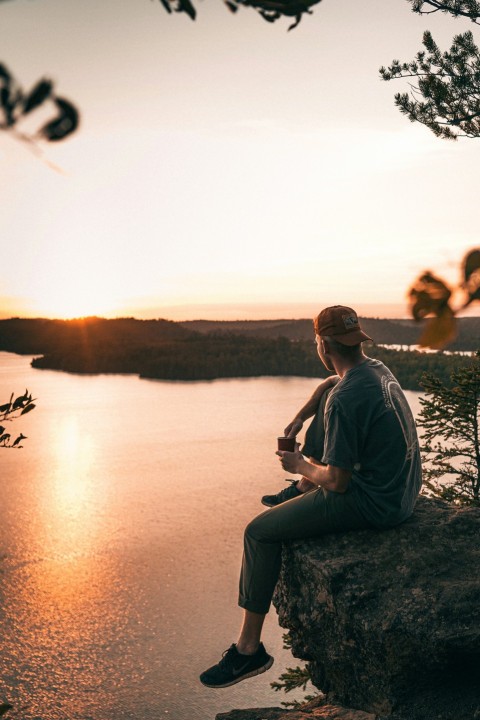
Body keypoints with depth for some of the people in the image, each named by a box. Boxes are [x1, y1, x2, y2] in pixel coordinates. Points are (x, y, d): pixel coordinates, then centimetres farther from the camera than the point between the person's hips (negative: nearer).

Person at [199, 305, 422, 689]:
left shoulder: (344, 399, -25)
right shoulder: (378, 369, 4)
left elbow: (337, 482, -22)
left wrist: (302, 467, -3)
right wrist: (299, 417, 16)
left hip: (372, 504, -9)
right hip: (403, 489, 9)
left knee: (259, 532, -3)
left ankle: (249, 650, 6)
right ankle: (301, 491, 43)